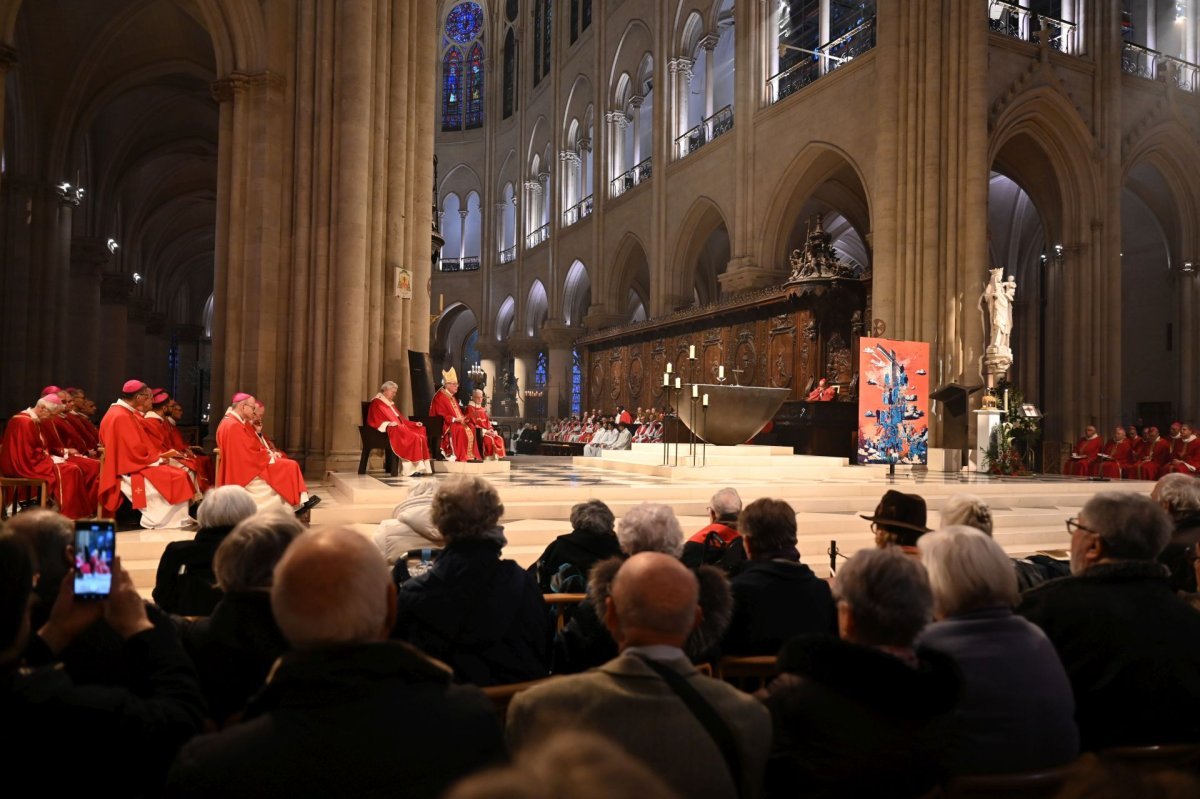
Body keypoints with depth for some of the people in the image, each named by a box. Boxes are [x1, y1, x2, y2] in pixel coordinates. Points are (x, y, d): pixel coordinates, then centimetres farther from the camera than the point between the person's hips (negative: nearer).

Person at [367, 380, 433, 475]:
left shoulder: (391, 403, 28)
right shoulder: (376, 403, 1)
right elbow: (374, 421, -11)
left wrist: (415, 424, 16)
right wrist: (388, 424, -25)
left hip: (400, 428, 8)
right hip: (391, 430, -8)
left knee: (421, 437, -18)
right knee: (413, 438, -31)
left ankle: (420, 467, -25)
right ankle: (411, 468, -33)